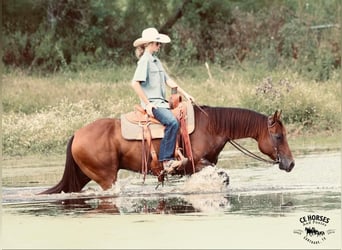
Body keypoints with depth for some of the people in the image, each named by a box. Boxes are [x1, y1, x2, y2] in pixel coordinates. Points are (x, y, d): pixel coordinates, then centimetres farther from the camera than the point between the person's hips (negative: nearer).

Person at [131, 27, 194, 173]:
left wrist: (184, 94, 15)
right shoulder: (145, 60, -11)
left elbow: (168, 80, 21)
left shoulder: (156, 61, 18)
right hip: (152, 104, -10)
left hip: (161, 102, 10)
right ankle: (167, 160, -28)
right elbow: (135, 83, -19)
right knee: (172, 122, -29)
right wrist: (147, 104, -18)